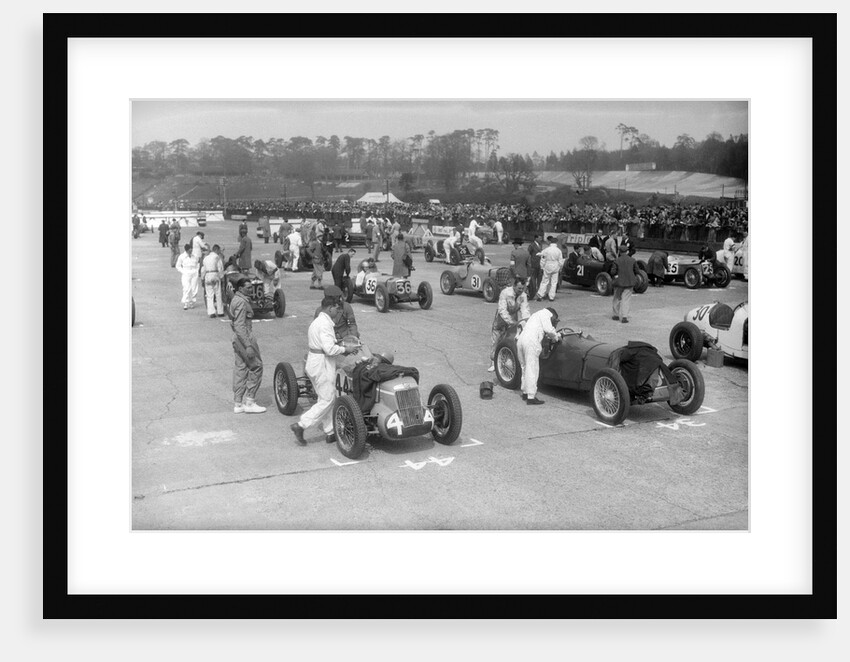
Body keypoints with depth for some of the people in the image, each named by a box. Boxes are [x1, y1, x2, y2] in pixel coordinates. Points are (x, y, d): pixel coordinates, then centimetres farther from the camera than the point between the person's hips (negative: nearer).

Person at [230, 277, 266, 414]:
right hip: (245, 338, -10)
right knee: (256, 367, -2)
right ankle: (249, 401, 0)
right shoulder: (242, 302, -18)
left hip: (237, 339, 10)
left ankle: (238, 404, 16)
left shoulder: (235, 299, 13)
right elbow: (240, 326, -24)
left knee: (240, 369, 12)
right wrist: (248, 346, -25)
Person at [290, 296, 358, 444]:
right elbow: (329, 349, -24)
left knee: (327, 398, 15)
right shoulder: (325, 324, -17)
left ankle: (330, 432, 18)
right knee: (327, 400, -4)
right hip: (322, 365, -11)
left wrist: (341, 348, 12)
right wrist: (345, 349, -10)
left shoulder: (317, 321, 16)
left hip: (313, 363, 11)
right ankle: (300, 425, -6)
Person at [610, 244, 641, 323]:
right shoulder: (633, 260, -2)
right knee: (626, 299, 3)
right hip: (629, 282, 1)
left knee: (617, 298, 16)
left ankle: (616, 315, 23)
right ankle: (624, 316, -8)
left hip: (619, 281, -1)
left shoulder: (616, 261, -8)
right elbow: (637, 271, 2)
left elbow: (612, 272, -9)